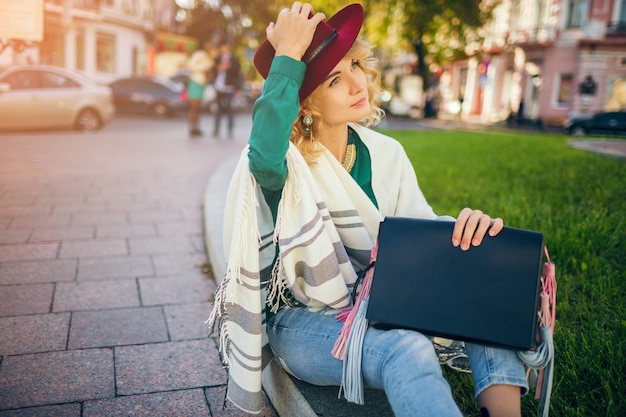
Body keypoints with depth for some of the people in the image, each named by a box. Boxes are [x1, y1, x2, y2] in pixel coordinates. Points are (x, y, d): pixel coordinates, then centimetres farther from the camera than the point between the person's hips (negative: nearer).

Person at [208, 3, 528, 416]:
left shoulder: (385, 153, 3)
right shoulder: (285, 160, -15)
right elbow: (265, 159, -42)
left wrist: (467, 227, -24)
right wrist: (287, 57, -31)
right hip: (301, 321, -5)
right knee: (408, 351, -35)